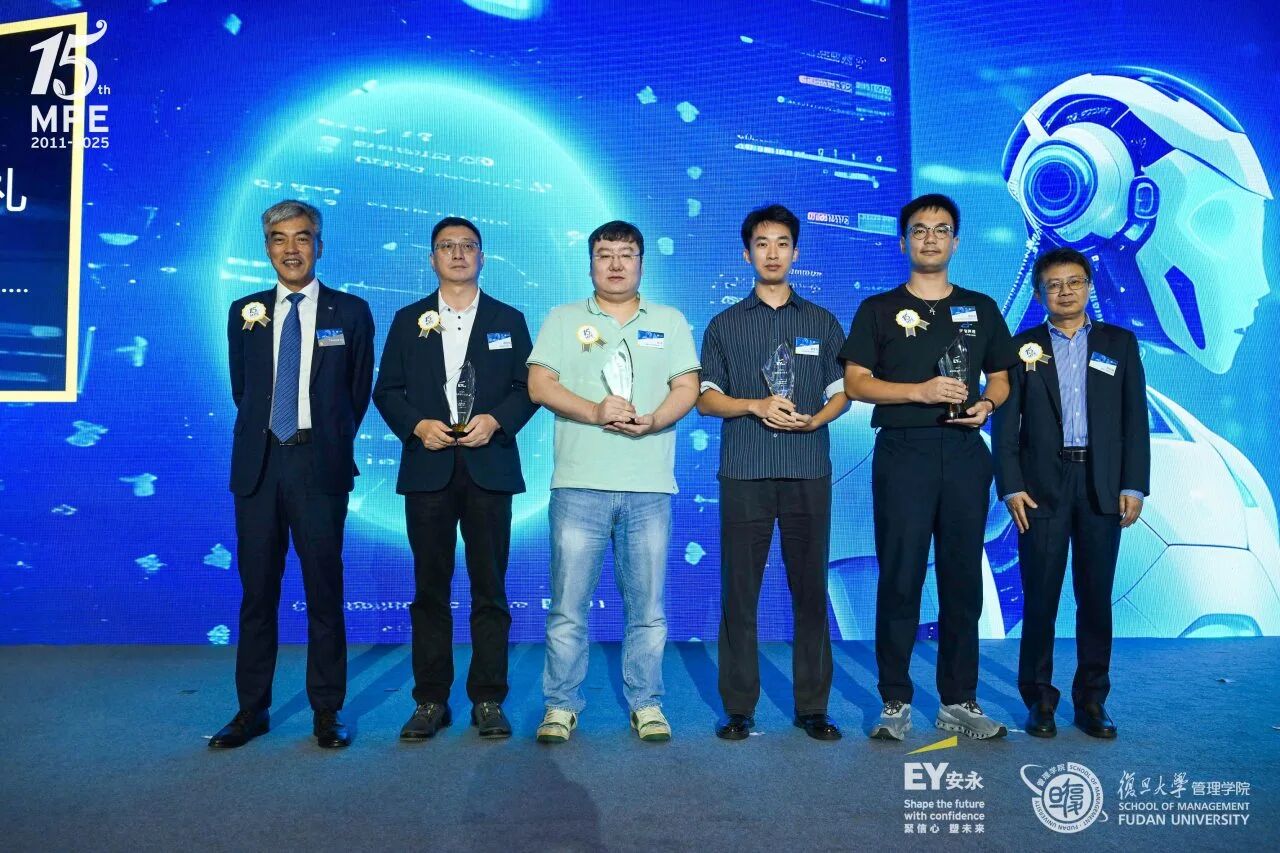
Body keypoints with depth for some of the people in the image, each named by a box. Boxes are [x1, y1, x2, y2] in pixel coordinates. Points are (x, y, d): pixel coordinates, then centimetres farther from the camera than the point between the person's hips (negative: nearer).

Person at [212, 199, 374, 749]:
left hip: (320, 463, -2)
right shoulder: (245, 313, 11)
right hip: (257, 464, 3)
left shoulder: (351, 312, 3)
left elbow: (359, 391, 8)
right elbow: (241, 388, 17)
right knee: (257, 589, 7)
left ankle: (327, 710, 12)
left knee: (323, 589, 2)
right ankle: (252, 708, 18)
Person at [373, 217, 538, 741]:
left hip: (488, 467, 0)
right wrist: (417, 425, -9)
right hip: (428, 468, 1)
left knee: (490, 589, 1)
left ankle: (488, 701, 10)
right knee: (430, 589, 4)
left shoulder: (508, 320, 11)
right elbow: (386, 390, 8)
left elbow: (528, 388, 6)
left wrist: (496, 420, -12)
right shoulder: (409, 320, 12)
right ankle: (430, 702, 13)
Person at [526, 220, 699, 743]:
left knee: (648, 607, 5)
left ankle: (646, 704, 18)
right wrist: (594, 411, -14)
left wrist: (651, 420, -13)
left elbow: (687, 388, 7)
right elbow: (539, 384, 2)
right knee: (568, 605, 1)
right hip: (579, 483, -1)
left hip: (649, 486, 1)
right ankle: (561, 706, 13)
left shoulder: (670, 321, 15)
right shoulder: (564, 319, 12)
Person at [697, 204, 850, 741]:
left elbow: (842, 392, 12)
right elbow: (706, 398, 8)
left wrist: (813, 420, -9)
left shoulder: (821, 322, 13)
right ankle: (738, 707, 9)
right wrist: (755, 405, -9)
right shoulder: (725, 325, 11)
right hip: (744, 471, 0)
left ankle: (813, 707, 12)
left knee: (810, 589, 2)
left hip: (808, 470, 1)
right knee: (739, 591, 0)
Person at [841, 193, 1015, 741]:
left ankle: (959, 702, 14)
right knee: (900, 579, -2)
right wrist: (921, 391, -13)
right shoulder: (879, 309, 8)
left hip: (965, 452, 3)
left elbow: (1002, 380, 17)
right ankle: (895, 703, 6)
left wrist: (988, 404, -6)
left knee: (962, 580, 5)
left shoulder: (981, 309, 16)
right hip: (902, 450, -2)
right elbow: (856, 382, -1)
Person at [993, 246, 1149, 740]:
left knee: (1096, 597, 6)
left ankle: (1091, 700, 16)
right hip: (1042, 486, -1)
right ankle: (1039, 699, 11)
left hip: (1102, 485, 1)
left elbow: (1135, 419, 6)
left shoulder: (1120, 343, 11)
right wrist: (1011, 487, -6)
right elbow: (1006, 423, 3)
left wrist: (1134, 485, -2)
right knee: (1040, 597, 1)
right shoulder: (1023, 347, 7)